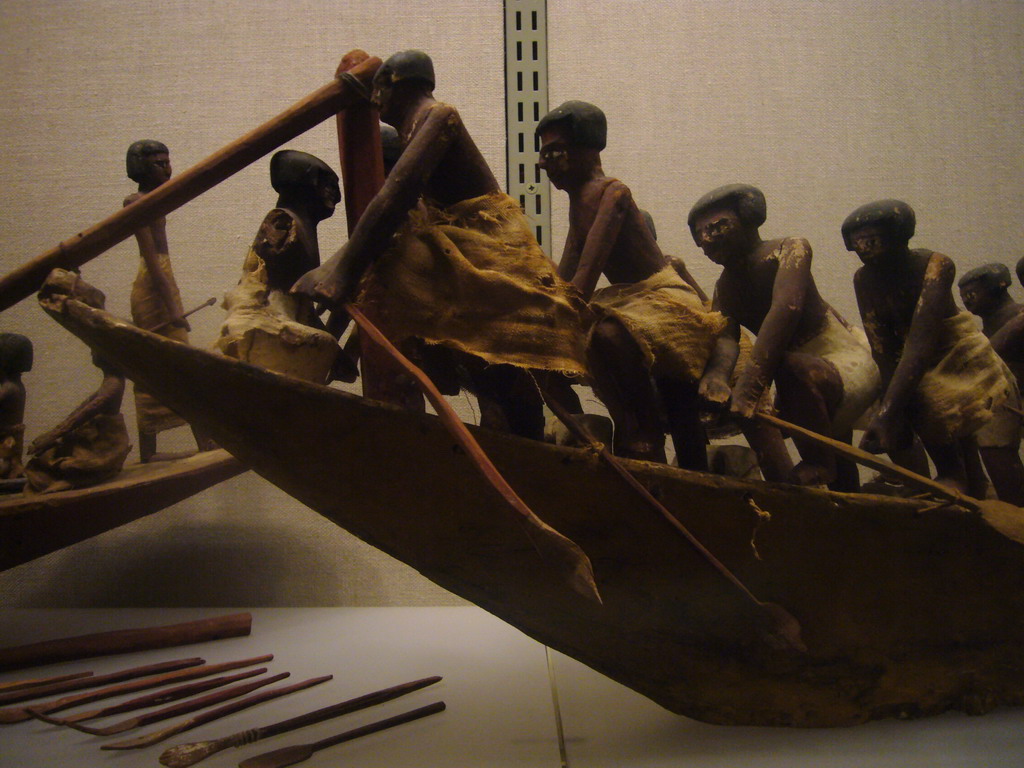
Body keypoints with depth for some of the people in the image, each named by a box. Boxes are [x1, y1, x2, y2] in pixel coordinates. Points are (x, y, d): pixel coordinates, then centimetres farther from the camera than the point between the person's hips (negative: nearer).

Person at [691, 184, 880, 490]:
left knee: (790, 367, -36)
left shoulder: (789, 250, -18)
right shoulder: (725, 287, 1)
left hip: (850, 364, -8)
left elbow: (786, 309, -36)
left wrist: (750, 385, -48)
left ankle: (819, 468, -23)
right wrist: (717, 375, -43)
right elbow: (725, 337, -18)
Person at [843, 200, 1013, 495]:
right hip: (910, 369, 4)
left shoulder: (935, 265, -29)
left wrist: (887, 412, -51)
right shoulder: (864, 279, -15)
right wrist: (896, 415, -30)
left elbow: (920, 341, -41)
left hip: (957, 355, -4)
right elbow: (882, 351, -21)